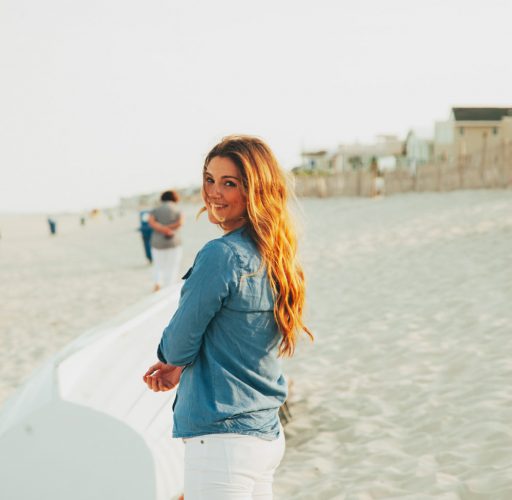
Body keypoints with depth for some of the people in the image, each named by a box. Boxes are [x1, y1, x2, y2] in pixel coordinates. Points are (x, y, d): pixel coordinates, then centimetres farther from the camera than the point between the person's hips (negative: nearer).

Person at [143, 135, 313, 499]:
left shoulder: (222, 255, -19)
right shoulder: (276, 258, 8)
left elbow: (178, 347, -11)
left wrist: (176, 360, 11)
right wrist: (182, 370, 14)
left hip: (223, 439, -9)